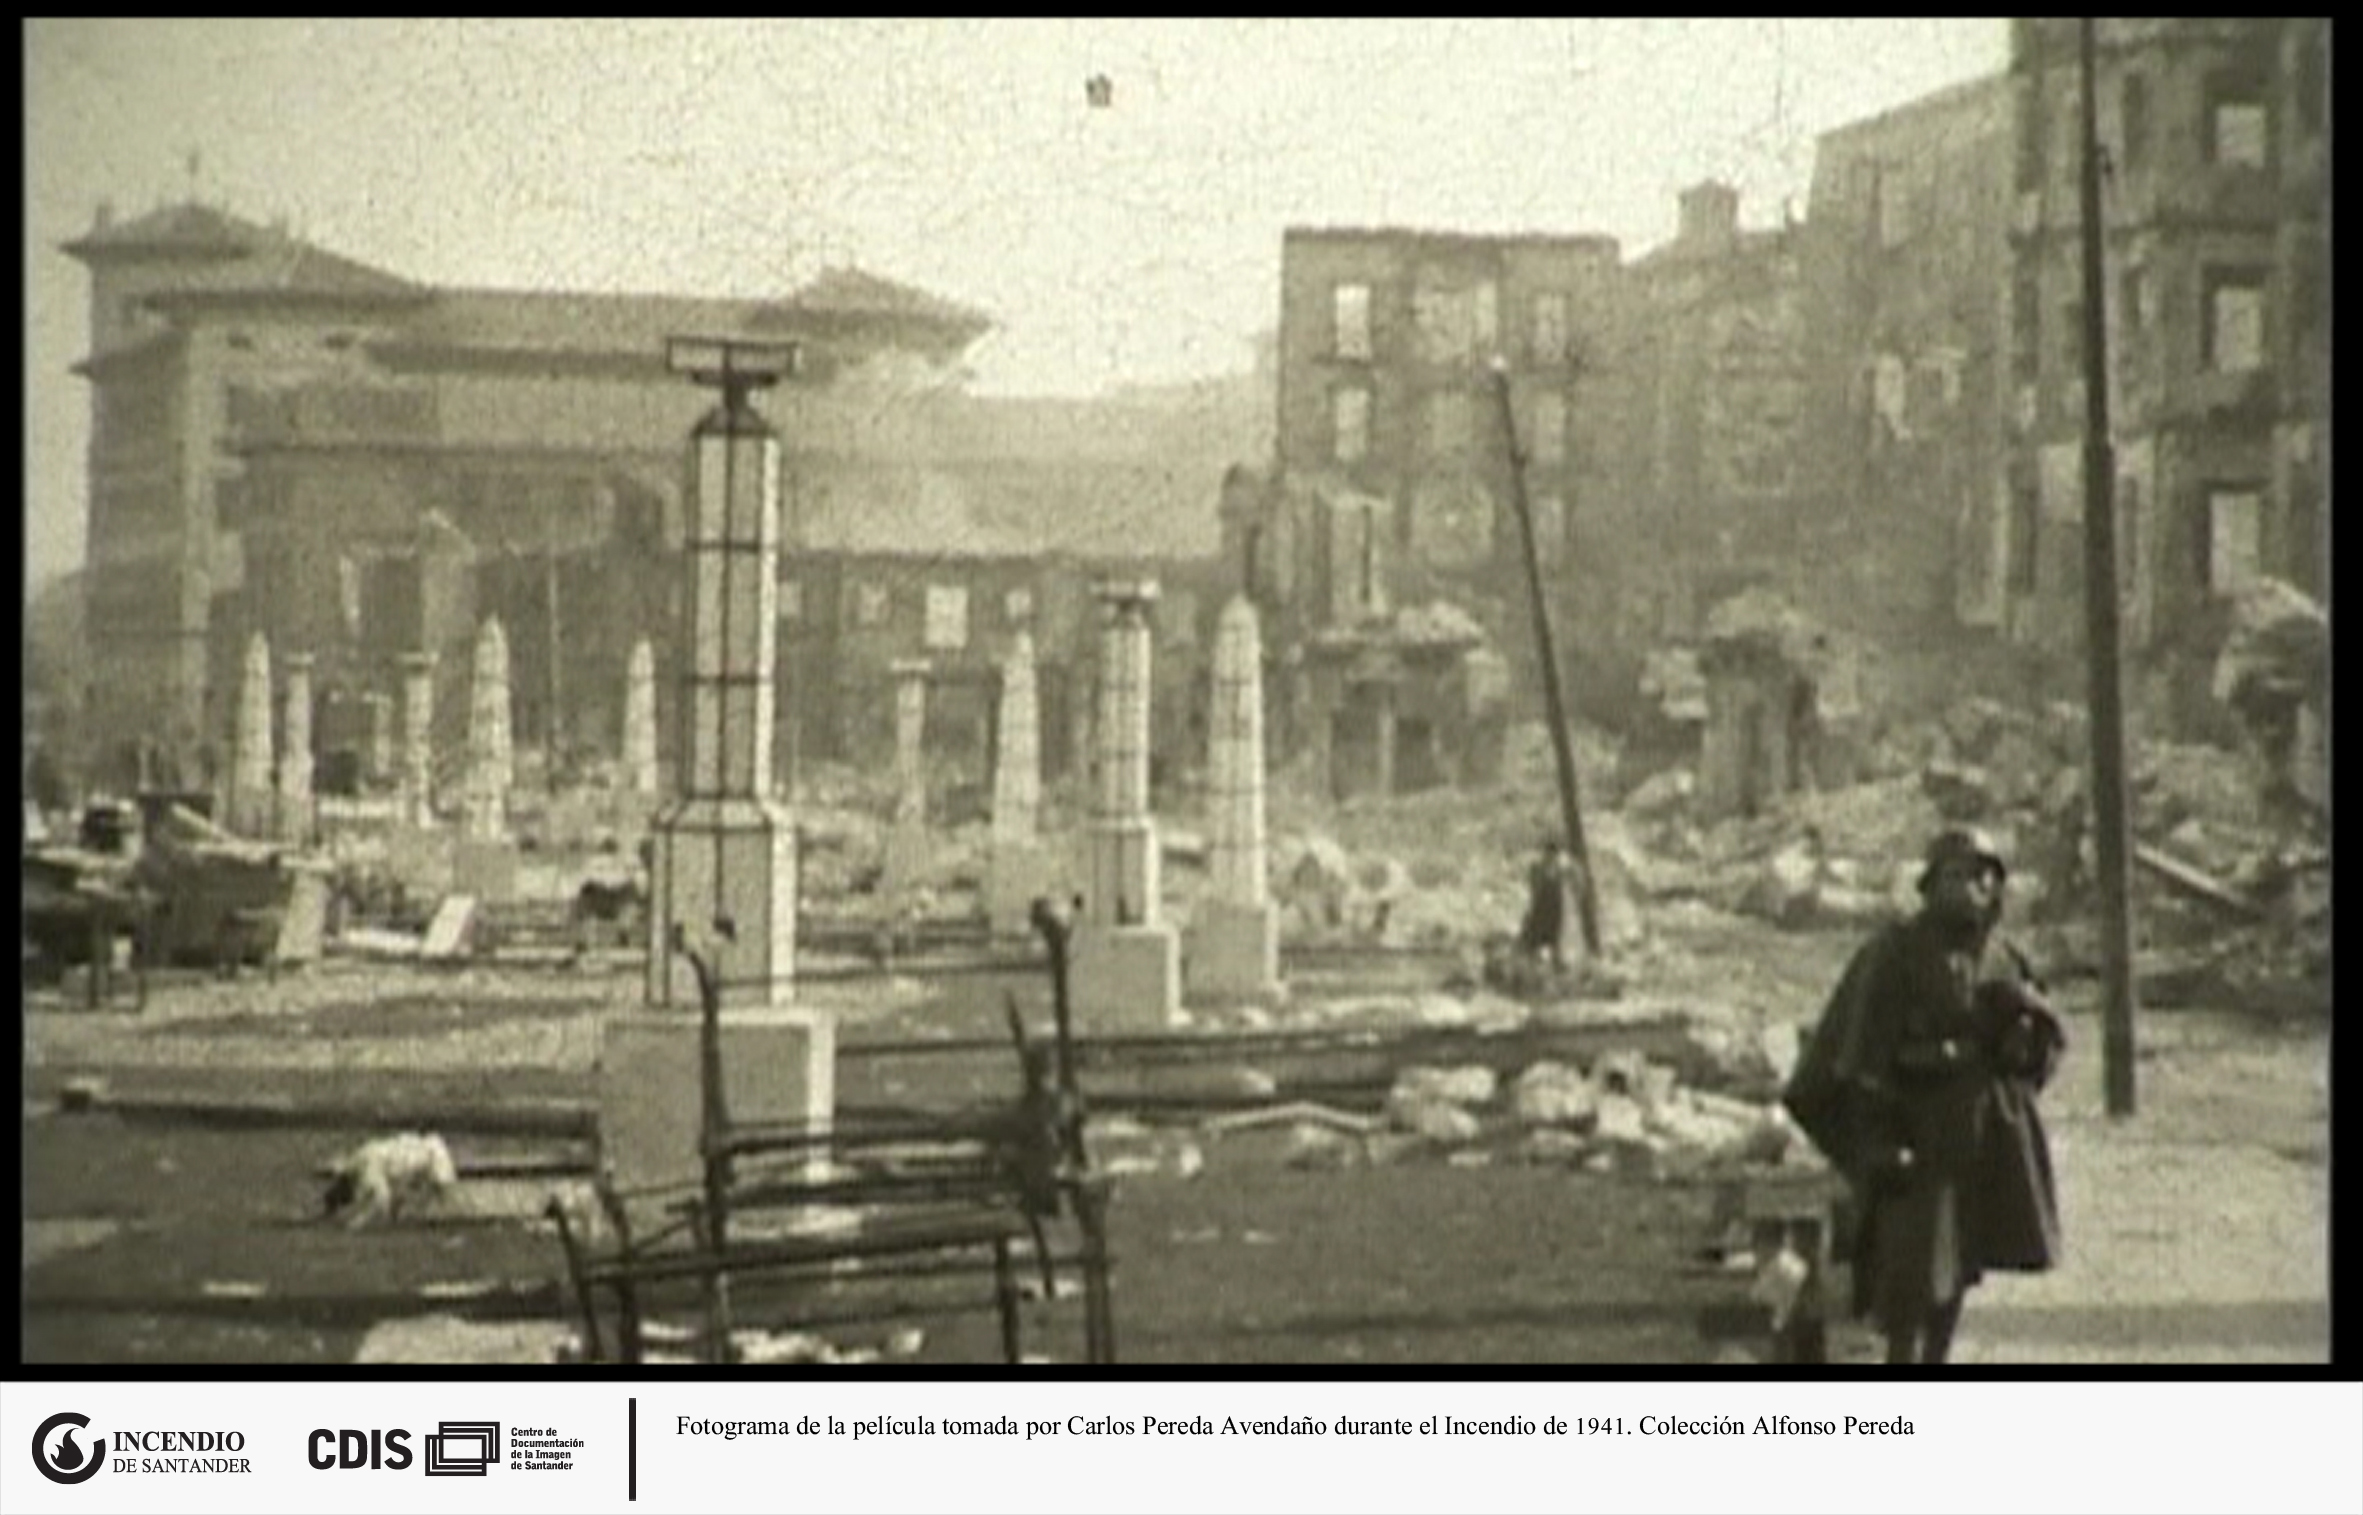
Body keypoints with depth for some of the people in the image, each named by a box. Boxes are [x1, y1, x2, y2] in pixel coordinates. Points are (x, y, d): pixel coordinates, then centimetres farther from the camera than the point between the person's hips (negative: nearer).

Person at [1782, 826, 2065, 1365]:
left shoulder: (2001, 958, 8)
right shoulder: (1895, 953, -11)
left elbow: (2046, 1045, 15)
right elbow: (1862, 1056, -13)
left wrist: (2024, 1012, -7)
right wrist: (1879, 1144, -18)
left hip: (1987, 1135, 6)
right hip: (1921, 1134, -6)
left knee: (1958, 1266, 13)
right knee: (1914, 1272, -9)